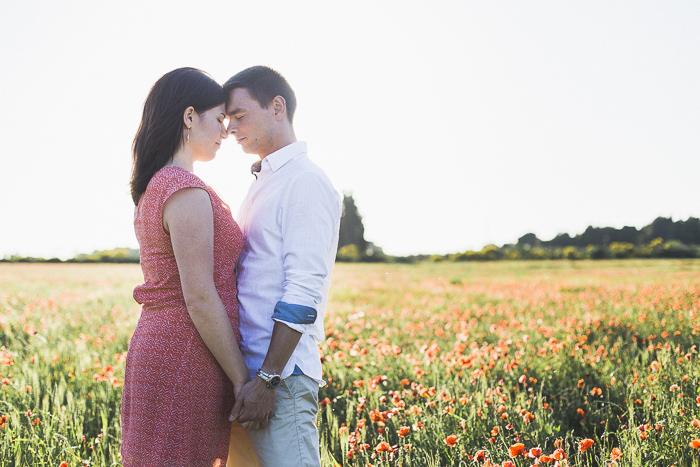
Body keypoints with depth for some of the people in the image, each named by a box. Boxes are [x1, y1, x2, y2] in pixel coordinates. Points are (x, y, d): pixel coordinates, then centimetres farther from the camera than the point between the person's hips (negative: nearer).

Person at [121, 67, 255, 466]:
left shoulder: (153, 188, 14)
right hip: (189, 360, -9)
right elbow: (200, 298, -18)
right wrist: (243, 380, -13)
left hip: (154, 347, 9)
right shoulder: (187, 192, -16)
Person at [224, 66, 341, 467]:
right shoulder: (263, 184, 19)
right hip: (247, 367, 9)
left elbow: (303, 292, -18)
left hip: (281, 374, -9)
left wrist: (267, 379, -20)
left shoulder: (306, 183, -10)